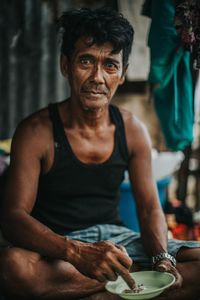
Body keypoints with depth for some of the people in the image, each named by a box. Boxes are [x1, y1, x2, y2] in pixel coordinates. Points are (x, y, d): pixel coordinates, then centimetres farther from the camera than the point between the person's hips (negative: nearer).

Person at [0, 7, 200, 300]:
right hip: (56, 247, -3)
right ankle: (135, 276, -20)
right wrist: (77, 252, -38)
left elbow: (149, 209, 4)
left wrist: (162, 258, -19)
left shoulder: (133, 131, 1)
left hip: (114, 238, 4)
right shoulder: (36, 132, -12)